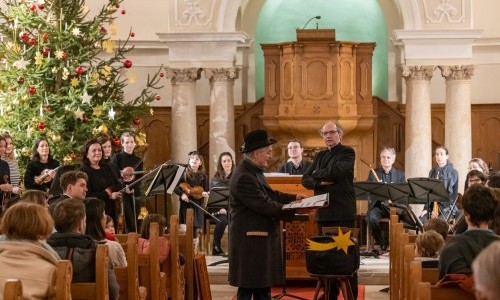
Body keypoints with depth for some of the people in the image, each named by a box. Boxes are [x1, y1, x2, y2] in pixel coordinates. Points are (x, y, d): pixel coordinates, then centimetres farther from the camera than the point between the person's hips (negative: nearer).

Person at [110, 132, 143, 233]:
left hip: (135, 195, 5)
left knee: (134, 224, 6)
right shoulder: (117, 158, -1)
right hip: (123, 195, -5)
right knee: (130, 226, -12)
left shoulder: (138, 160, 12)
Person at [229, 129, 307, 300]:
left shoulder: (254, 171, 10)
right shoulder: (243, 177, -22)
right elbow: (265, 206, -23)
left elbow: (270, 194, 23)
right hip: (250, 240, -10)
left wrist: (293, 198, 12)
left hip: (262, 239, 10)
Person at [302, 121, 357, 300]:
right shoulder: (320, 156, 18)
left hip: (342, 212, -6)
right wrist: (320, 183, -9)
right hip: (323, 212, 6)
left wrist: (317, 174, -2)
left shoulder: (347, 153, -1)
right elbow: (306, 180, 11)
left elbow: (336, 172, -18)